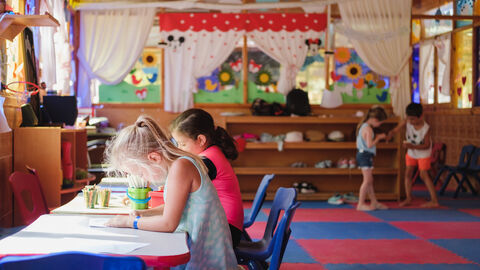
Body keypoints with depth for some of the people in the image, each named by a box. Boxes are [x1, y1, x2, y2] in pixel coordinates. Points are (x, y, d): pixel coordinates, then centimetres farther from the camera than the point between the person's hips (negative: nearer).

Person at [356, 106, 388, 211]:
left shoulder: (363, 126, 13)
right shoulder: (368, 129, -18)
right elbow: (369, 144, -24)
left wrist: (376, 137, 8)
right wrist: (378, 138, -12)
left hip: (362, 154, 11)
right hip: (365, 155, -11)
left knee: (369, 180, 16)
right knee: (367, 180, -6)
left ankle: (374, 202, 23)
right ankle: (361, 204, -2)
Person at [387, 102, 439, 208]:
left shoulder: (425, 128, -29)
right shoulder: (406, 122, -20)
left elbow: (427, 145, -25)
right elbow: (395, 130, -21)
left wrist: (413, 146, -37)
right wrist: (390, 134, -45)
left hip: (423, 153, -5)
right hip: (411, 153, 5)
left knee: (424, 175, -9)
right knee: (408, 174, 6)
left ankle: (434, 200, -4)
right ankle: (408, 198, 19)